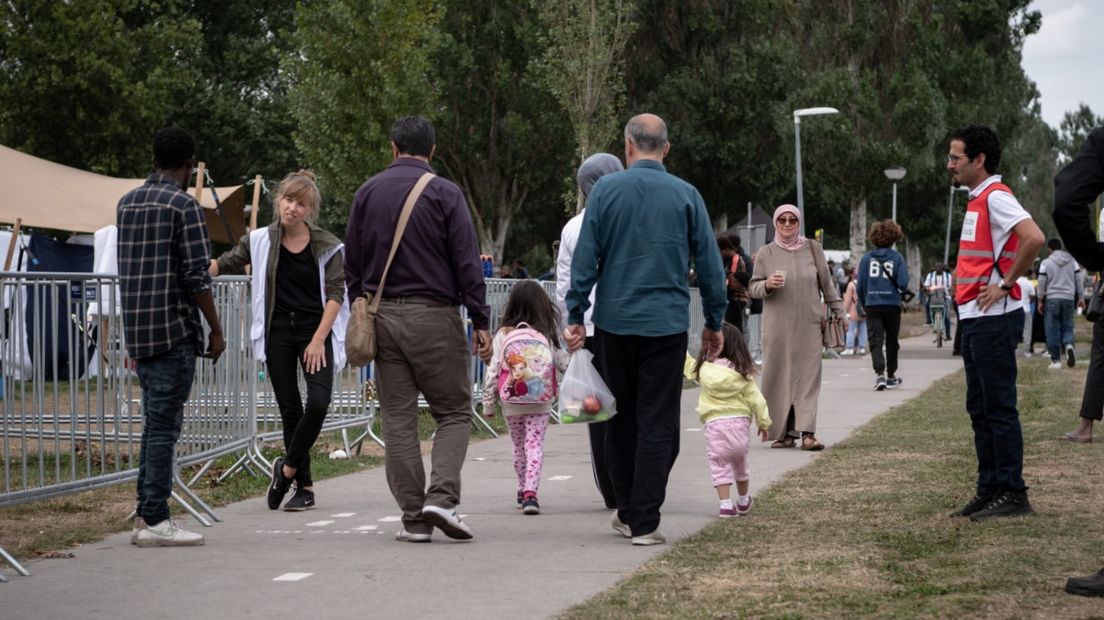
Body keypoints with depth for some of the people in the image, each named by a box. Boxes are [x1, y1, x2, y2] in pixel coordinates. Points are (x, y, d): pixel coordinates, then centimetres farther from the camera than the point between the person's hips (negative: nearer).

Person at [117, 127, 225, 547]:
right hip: (174, 330, -8)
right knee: (164, 425, -5)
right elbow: (196, 277, -14)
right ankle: (155, 521, -5)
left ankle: (145, 515, 13)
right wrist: (216, 330, -6)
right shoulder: (184, 205, -10)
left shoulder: (127, 203, 14)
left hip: (138, 329, 8)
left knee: (154, 423, 13)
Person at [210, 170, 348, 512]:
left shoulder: (327, 246, -3)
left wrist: (318, 340, -11)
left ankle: (287, 468, 1)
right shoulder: (261, 241, 1)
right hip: (278, 333, 2)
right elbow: (223, 265, 9)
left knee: (318, 401, -18)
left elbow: (335, 294, -4)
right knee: (290, 409, 3)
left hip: (315, 330, -1)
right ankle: (304, 486, 12)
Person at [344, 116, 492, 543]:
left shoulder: (367, 193, 9)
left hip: (382, 316, 4)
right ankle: (441, 497, -12)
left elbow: (352, 264, 12)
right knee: (454, 412, 5)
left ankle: (414, 518, 4)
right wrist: (481, 323, -3)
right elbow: (467, 264, -6)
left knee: (398, 419, 6)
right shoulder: (444, 193, -3)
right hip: (433, 316, -3)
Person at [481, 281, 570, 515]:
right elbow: (563, 362, 3)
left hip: (511, 404, 1)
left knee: (519, 447, 17)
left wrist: (489, 403, 5)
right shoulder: (547, 335, -4)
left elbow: (493, 371, -3)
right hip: (540, 402, -1)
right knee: (535, 445, -1)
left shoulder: (503, 335, -4)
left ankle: (522, 491, 29)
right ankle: (530, 492, -17)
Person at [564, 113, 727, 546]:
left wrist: (575, 316, 2)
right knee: (658, 424, 1)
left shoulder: (606, 190, 0)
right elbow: (709, 265, 4)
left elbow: (585, 259, -2)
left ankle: (627, 511, 21)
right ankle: (644, 522, -2)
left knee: (621, 418, 14)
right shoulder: (685, 195, 2)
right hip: (667, 325, -1)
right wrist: (714, 323, 12)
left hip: (614, 322, 1)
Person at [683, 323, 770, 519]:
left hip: (714, 423, -2)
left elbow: (686, 363, 16)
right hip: (739, 421, 2)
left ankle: (725, 504, -9)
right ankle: (743, 501, 36)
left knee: (719, 464, 3)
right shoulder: (743, 373, -3)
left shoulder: (703, 369, -3)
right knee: (739, 462, 21)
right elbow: (755, 398, -2)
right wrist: (763, 421, 8)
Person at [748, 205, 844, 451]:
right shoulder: (765, 253, 5)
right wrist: (767, 285, -14)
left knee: (808, 376, -5)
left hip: (809, 325, 0)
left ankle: (807, 432, -9)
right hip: (777, 327, 0)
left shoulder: (813, 249, 7)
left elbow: (827, 283, 14)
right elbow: (752, 288, 6)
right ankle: (784, 432, 6)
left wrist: (838, 311, 12)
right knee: (779, 377, -1)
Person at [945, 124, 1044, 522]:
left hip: (994, 318, -10)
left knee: (999, 408, -6)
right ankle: (989, 489, 19)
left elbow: (1034, 238, -28)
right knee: (979, 409, 13)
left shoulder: (996, 197, -13)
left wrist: (1006, 284, -20)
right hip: (974, 319, 10)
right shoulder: (978, 199, 17)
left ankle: (1012, 494, -2)